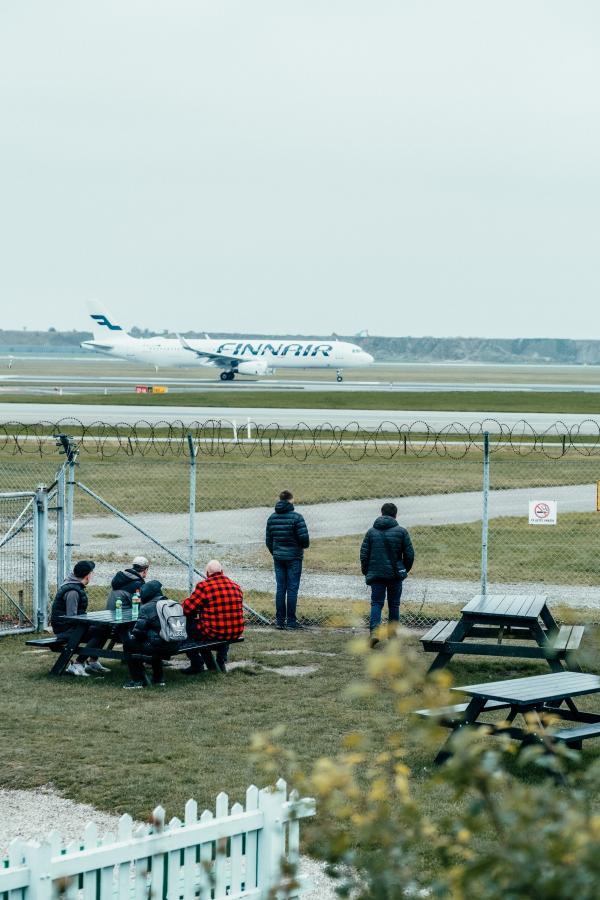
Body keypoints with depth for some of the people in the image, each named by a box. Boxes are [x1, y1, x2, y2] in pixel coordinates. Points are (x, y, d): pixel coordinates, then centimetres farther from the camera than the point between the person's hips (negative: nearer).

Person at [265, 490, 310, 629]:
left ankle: (280, 620, 9)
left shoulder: (272, 518, 3)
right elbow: (304, 538, -16)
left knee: (280, 588, 9)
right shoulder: (296, 517, -13)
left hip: (278, 558, 4)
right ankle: (291, 620, 2)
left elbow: (268, 540, 8)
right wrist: (305, 545, 7)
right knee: (292, 588, 1)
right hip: (294, 557, -4)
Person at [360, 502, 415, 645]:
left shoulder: (371, 532, 2)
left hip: (376, 574, 1)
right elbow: (409, 554, -1)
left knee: (376, 603, 2)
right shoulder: (401, 532, -2)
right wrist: (405, 569, 15)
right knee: (394, 604, 11)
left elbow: (364, 554, 1)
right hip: (395, 574, -1)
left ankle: (374, 630, -19)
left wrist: (366, 572, 13)